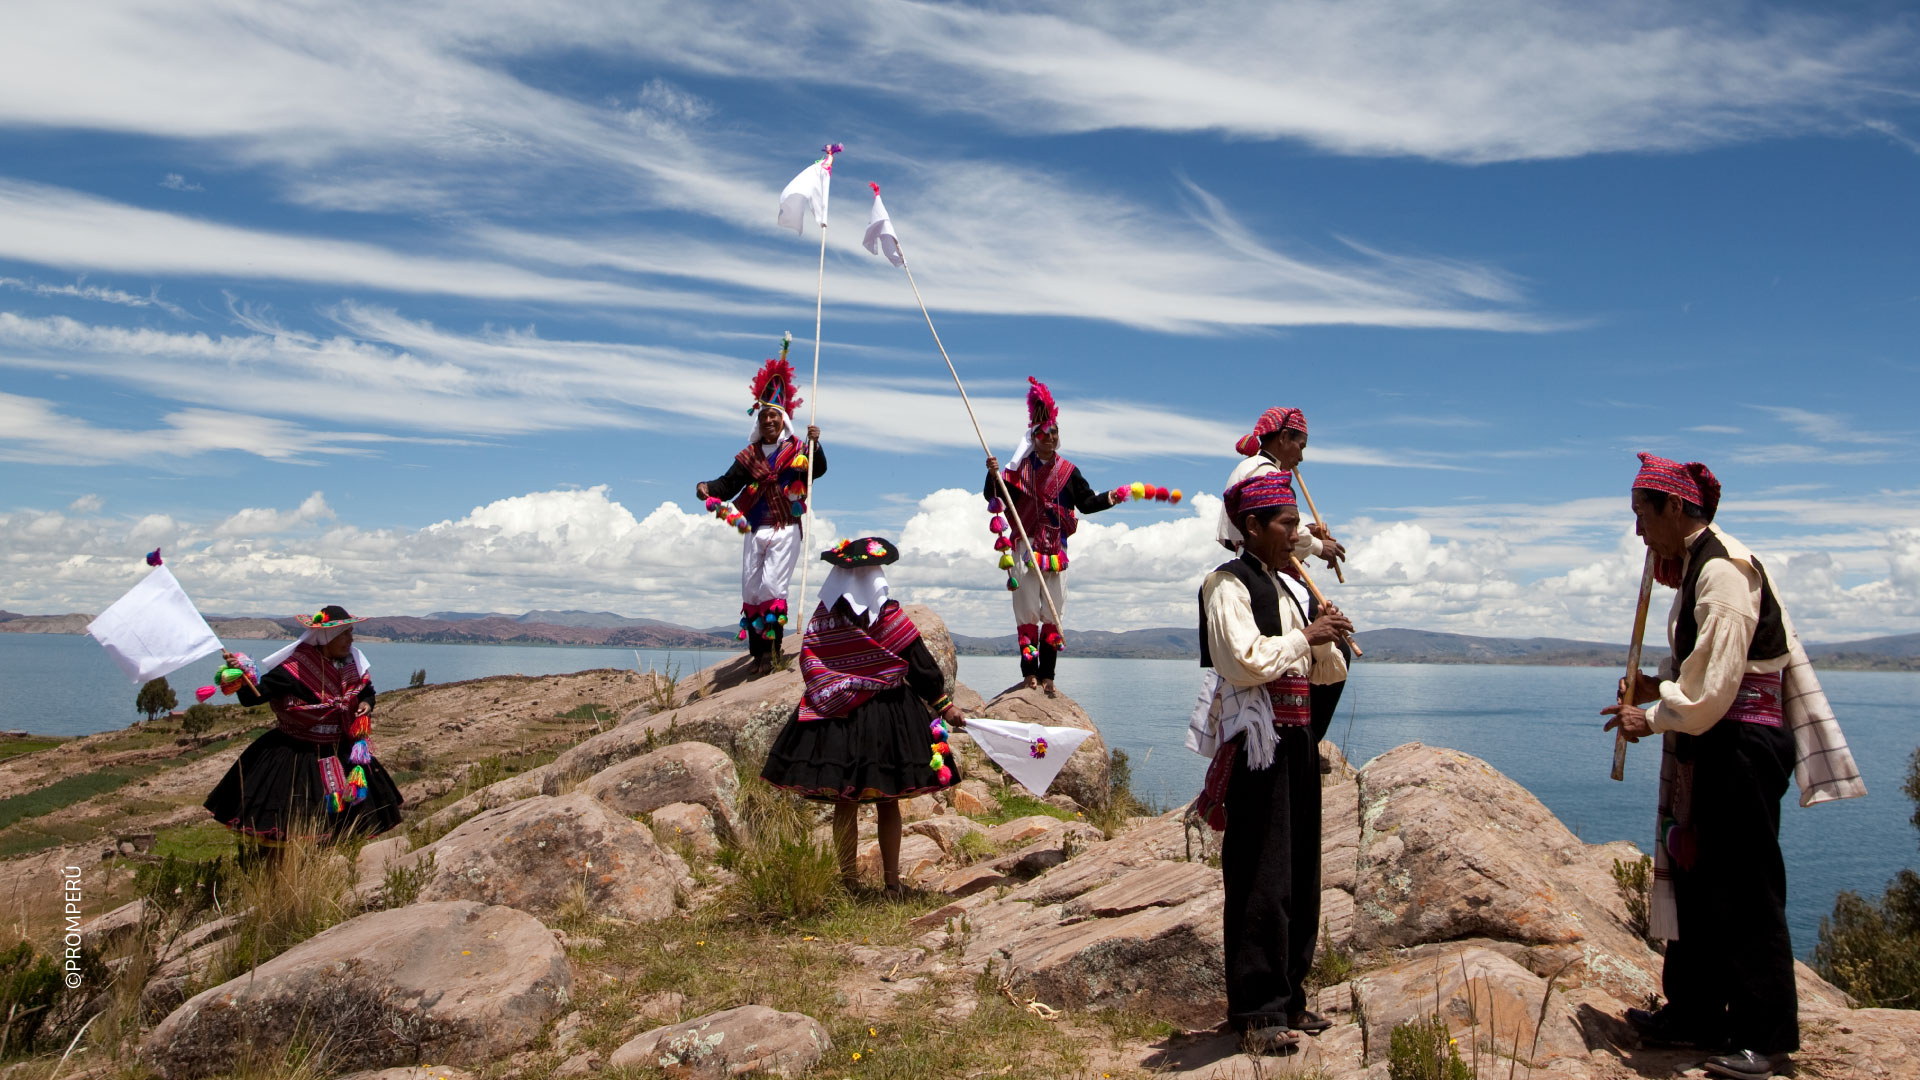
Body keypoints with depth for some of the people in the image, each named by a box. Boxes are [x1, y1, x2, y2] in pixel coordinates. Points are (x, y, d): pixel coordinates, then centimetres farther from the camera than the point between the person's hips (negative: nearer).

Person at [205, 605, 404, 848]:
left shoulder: (352, 663, 0)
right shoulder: (295, 668, -18)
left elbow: (366, 690, 17)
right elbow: (254, 696, -20)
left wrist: (366, 704, -4)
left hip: (341, 753, 5)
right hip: (295, 756, -5)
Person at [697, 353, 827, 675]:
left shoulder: (798, 449, 0)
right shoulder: (750, 455, 11)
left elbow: (819, 470, -16)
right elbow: (729, 484, 4)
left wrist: (815, 445, -31)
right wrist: (708, 488, -15)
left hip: (785, 530, -5)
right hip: (755, 529, 5)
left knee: (772, 584, -14)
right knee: (750, 589, 4)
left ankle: (771, 647, -10)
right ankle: (758, 651, 11)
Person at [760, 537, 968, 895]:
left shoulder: (822, 618, -3)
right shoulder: (888, 616, -9)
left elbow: (808, 662, 0)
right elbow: (920, 664, -5)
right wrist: (944, 703, 4)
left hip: (836, 719, 2)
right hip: (887, 719, -1)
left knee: (844, 804, 9)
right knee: (888, 804, 9)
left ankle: (849, 880, 14)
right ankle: (892, 881, 14)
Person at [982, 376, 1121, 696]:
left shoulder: (1068, 471, 9)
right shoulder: (1020, 467, 2)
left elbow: (1087, 502, 9)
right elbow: (993, 497, -1)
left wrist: (1111, 497, -6)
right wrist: (993, 475, -19)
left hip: (1056, 549, 2)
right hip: (1026, 546, -2)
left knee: (1054, 613, 1)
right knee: (1027, 611, -3)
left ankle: (1047, 675, 5)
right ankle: (1029, 672, 1)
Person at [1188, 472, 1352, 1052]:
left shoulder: (1290, 588, 18)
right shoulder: (1229, 586, -7)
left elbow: (1324, 670, 22)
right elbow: (1246, 661, -21)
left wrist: (1327, 639, 2)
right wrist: (1305, 635, -11)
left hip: (1298, 737, 8)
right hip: (1257, 742, -8)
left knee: (1300, 872, 12)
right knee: (1261, 876, -5)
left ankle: (1288, 998, 24)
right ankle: (1256, 1011, 3)